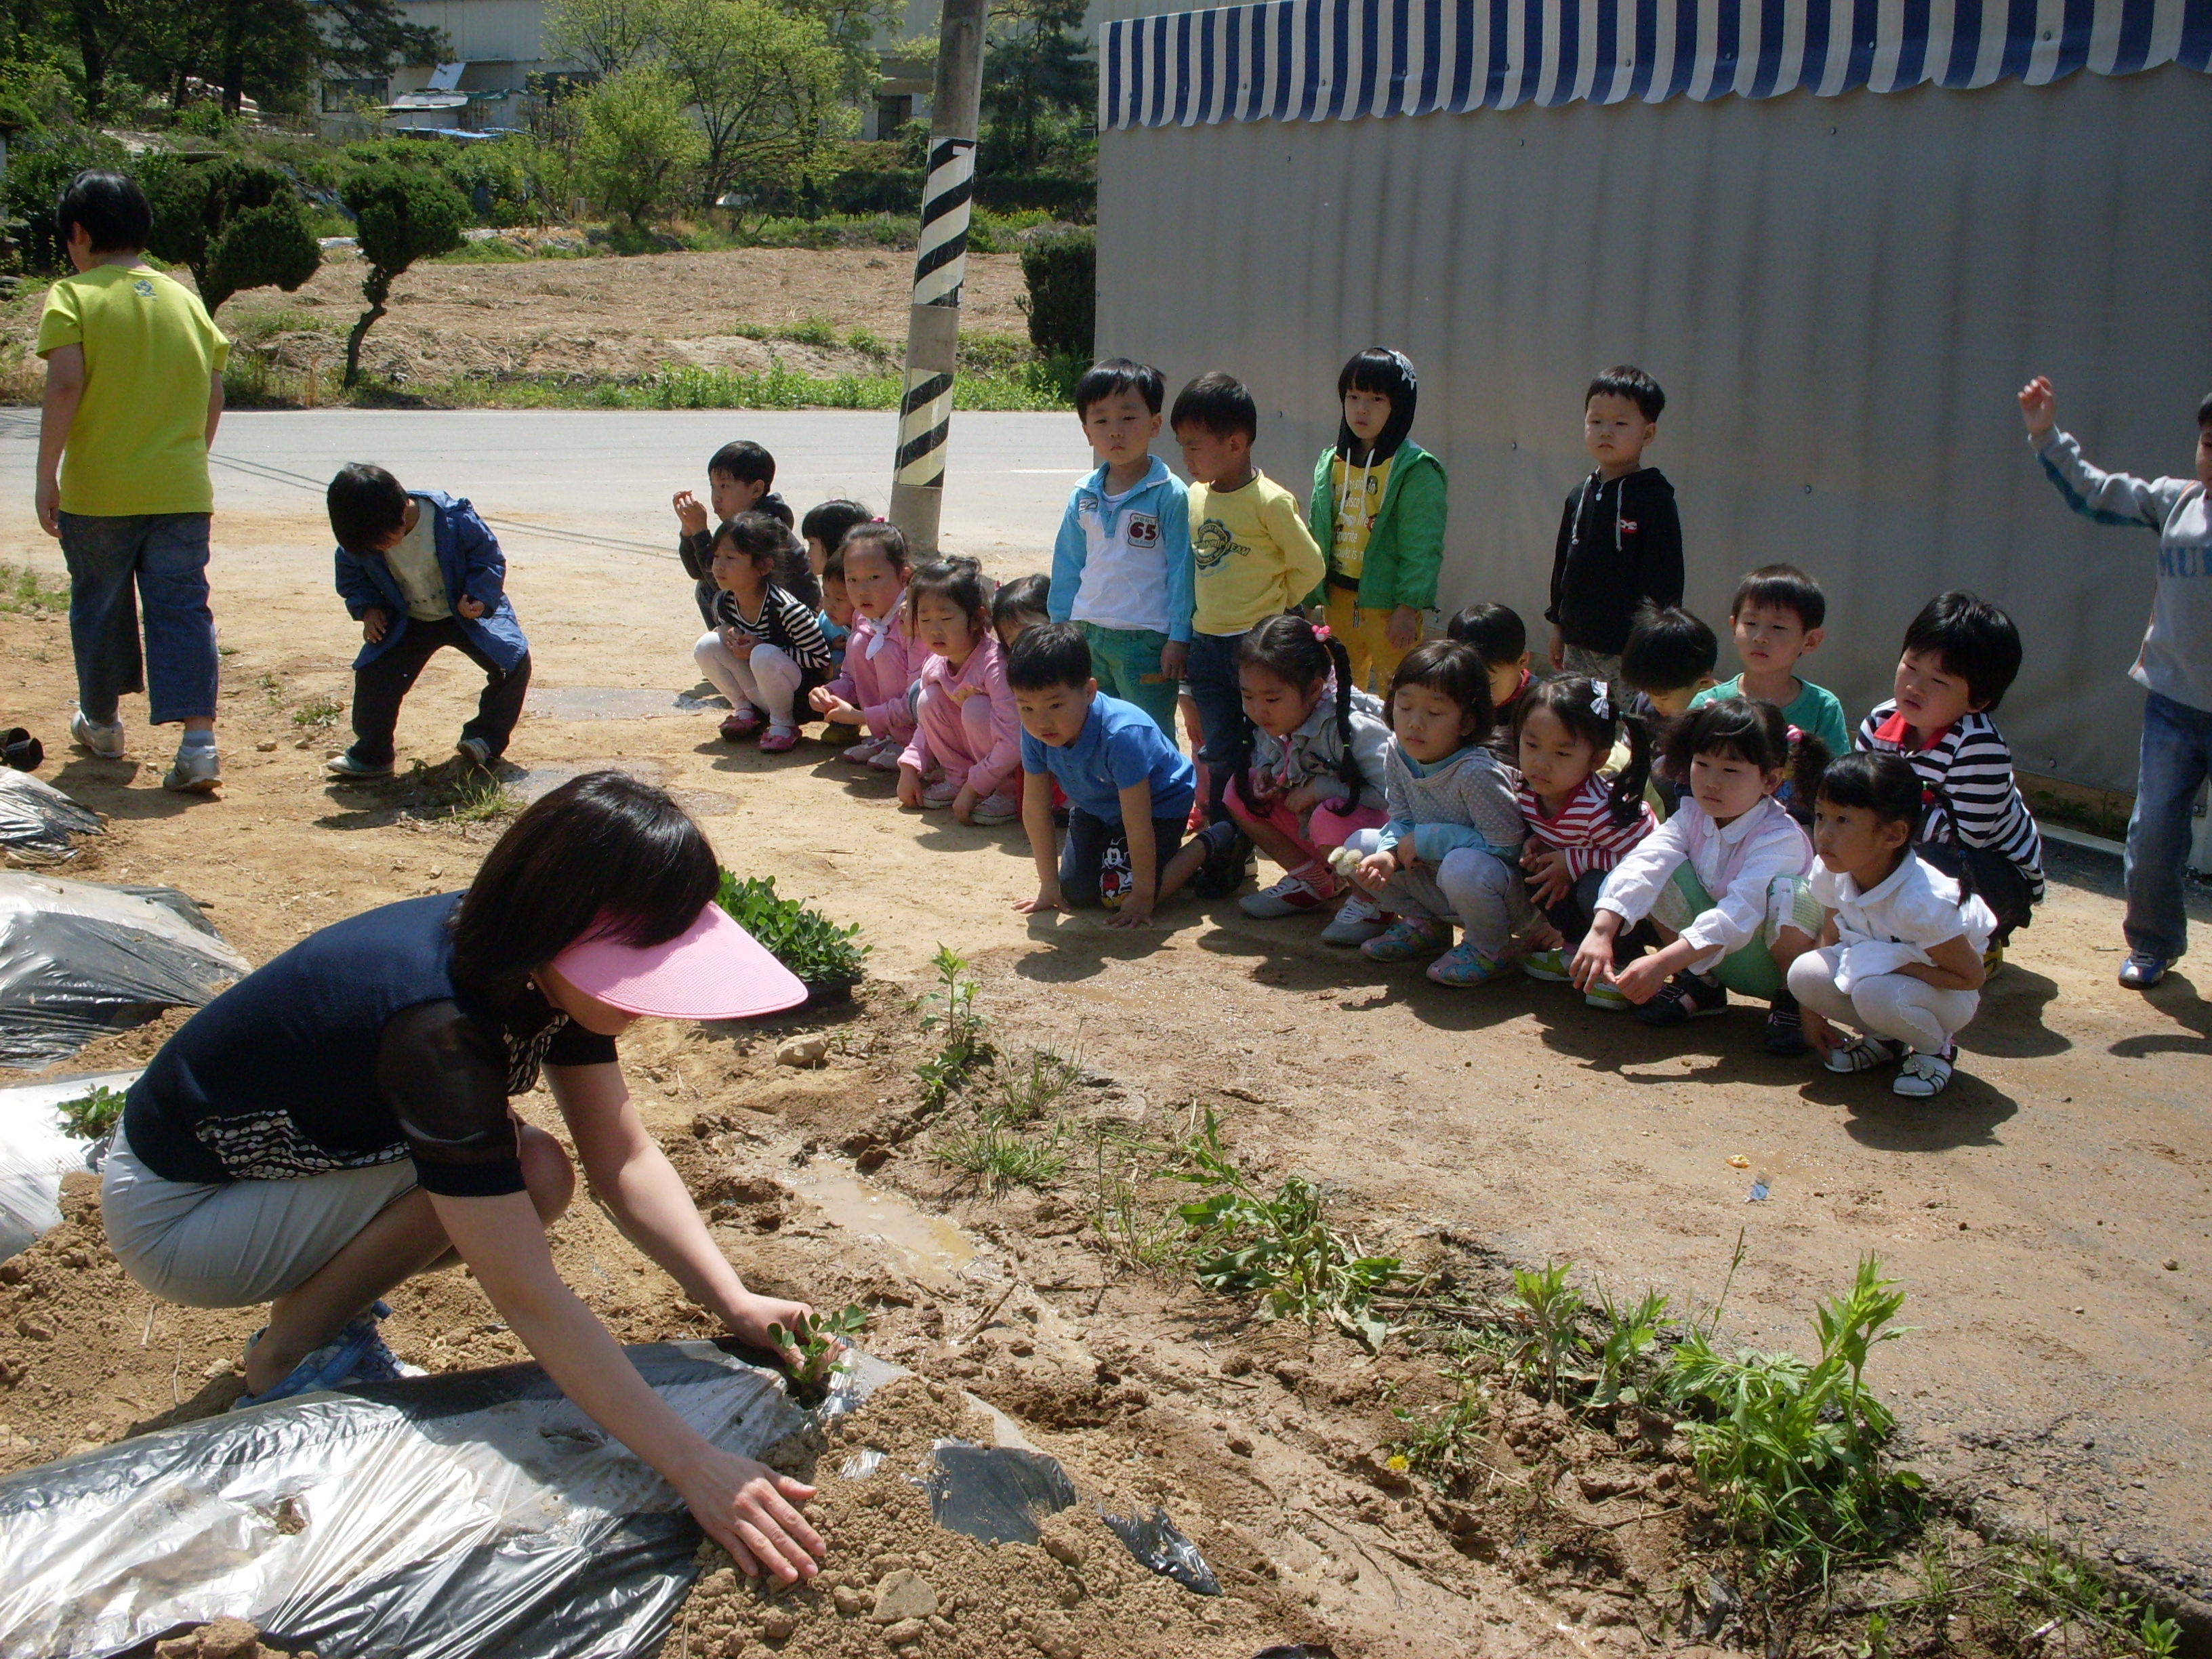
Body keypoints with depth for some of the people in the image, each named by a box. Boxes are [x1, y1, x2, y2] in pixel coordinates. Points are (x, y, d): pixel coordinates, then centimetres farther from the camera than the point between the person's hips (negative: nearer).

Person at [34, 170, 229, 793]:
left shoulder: (72, 297, -4)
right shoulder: (185, 299, 8)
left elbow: (66, 386, -15)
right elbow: (214, 396, 8)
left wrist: (46, 476, -11)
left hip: (97, 490, -2)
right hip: (181, 490, 2)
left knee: (99, 606, 16)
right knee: (182, 608, 0)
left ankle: (101, 722, 32)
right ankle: (198, 741, -13)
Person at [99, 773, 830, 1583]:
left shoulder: (534, 964, -13)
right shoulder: (439, 1024, -37)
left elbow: (624, 1158, -8)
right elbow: (526, 1297, -37)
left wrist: (733, 1302, -21)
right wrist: (693, 1466, -38)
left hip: (282, 1153, 8)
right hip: (174, 1212, -8)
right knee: (523, 1172, -24)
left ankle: (318, 1303, 8)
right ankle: (285, 1362, -6)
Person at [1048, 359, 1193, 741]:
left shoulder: (1169, 495, -10)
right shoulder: (1083, 497, 6)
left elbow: (1182, 568, -9)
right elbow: (1068, 565, 14)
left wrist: (1179, 637, -11)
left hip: (1145, 641, -6)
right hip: (1088, 636, 6)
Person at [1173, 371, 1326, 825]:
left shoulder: (1270, 501, -13)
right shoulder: (1195, 497, 6)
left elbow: (1310, 567, -8)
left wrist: (1268, 605, 0)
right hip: (1205, 647, 6)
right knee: (1221, 757, 12)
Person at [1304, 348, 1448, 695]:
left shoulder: (1416, 470, -12)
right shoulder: (1332, 464, 7)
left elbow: (1422, 546, -15)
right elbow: (1317, 534, 13)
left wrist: (1409, 607, -19)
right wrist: (1310, 596, 11)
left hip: (1387, 602, -6)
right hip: (1338, 599, 7)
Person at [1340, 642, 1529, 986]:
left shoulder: (1476, 773, -30)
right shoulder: (1398, 754, -8)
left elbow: (1507, 844, -28)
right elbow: (1402, 821, 1)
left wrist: (1426, 839, -24)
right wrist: (1389, 856, -22)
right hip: (1435, 883, 7)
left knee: (1463, 867, -39)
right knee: (1361, 845, -4)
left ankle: (1490, 951, -8)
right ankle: (1427, 925, 15)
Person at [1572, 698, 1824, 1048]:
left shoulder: (1782, 838, -26)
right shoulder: (1691, 817, -9)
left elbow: (1739, 914, -38)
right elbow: (1642, 864, -26)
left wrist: (1662, 962, -48)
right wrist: (1601, 931, -44)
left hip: (1776, 957, -5)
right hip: (1721, 962, 5)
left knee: (1788, 890, -35)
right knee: (1665, 874, -16)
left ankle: (1792, 998, -9)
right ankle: (1701, 987, 0)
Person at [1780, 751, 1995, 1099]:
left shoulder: (1922, 901, -34)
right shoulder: (1831, 874, -15)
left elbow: (1971, 977, -22)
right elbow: (1830, 940, 2)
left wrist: (1893, 963, -27)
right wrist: (1814, 1014, -1)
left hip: (1942, 992, -6)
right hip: (1870, 971, 6)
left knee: (1875, 994, -36)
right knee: (1804, 973, -20)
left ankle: (1935, 1046, -3)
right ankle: (1884, 1038, 6)